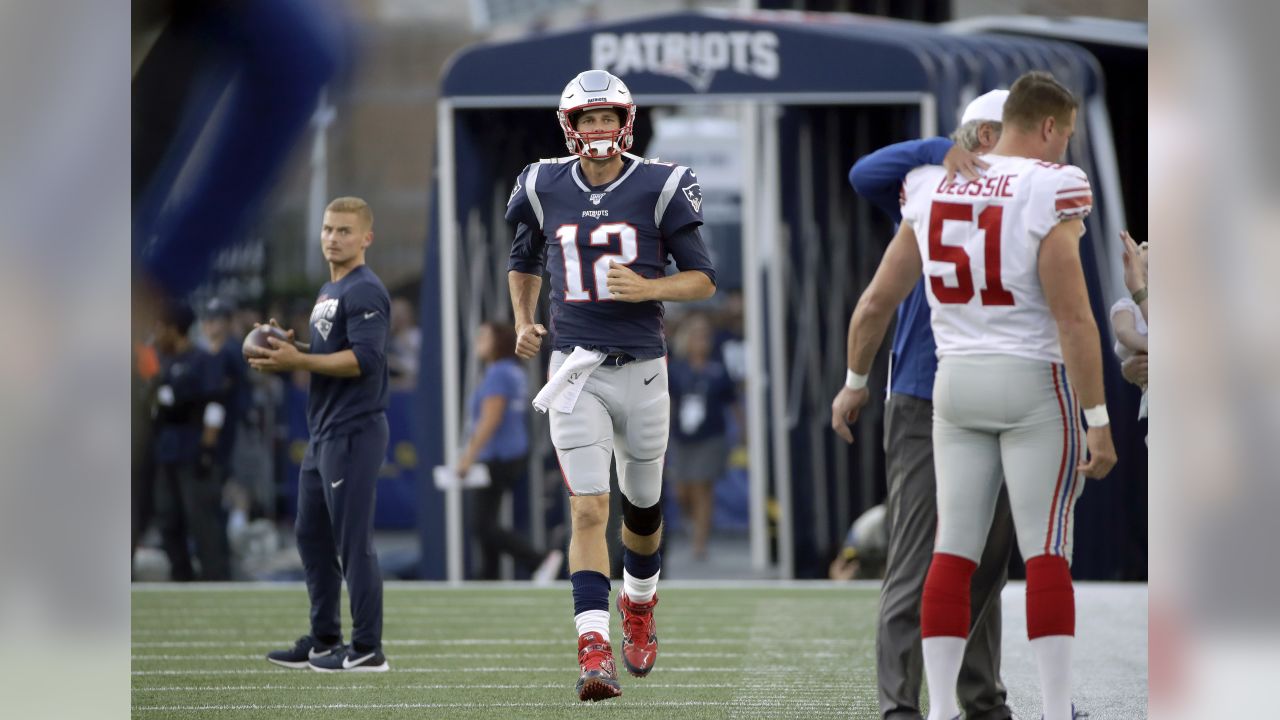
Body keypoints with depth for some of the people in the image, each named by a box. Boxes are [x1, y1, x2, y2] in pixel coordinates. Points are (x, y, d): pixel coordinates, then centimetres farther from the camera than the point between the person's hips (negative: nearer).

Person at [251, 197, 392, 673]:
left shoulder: (364, 292, -13)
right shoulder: (328, 292, 18)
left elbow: (363, 358, -23)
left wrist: (297, 361, -22)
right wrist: (288, 353, 8)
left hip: (354, 433, -10)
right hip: (323, 434, 10)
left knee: (353, 543, -7)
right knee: (311, 535, 14)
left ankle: (367, 650, -3)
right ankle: (323, 641, 22)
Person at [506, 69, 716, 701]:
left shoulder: (658, 188, -4)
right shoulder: (544, 189, 3)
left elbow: (703, 279, 0)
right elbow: (523, 261, 23)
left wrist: (647, 288, -18)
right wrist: (523, 323, 8)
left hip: (641, 368, 0)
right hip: (575, 369, 0)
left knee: (642, 507, 16)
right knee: (588, 510, -13)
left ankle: (639, 604, 46)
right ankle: (594, 652, -19)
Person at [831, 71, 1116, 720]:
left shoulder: (932, 189, 4)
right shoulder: (1049, 192, -13)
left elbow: (875, 302, 10)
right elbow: (1072, 318, -17)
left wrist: (854, 383, 24)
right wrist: (1098, 419, -12)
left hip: (956, 379, 5)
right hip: (1033, 382, -5)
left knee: (953, 552, 7)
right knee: (1046, 553, -1)